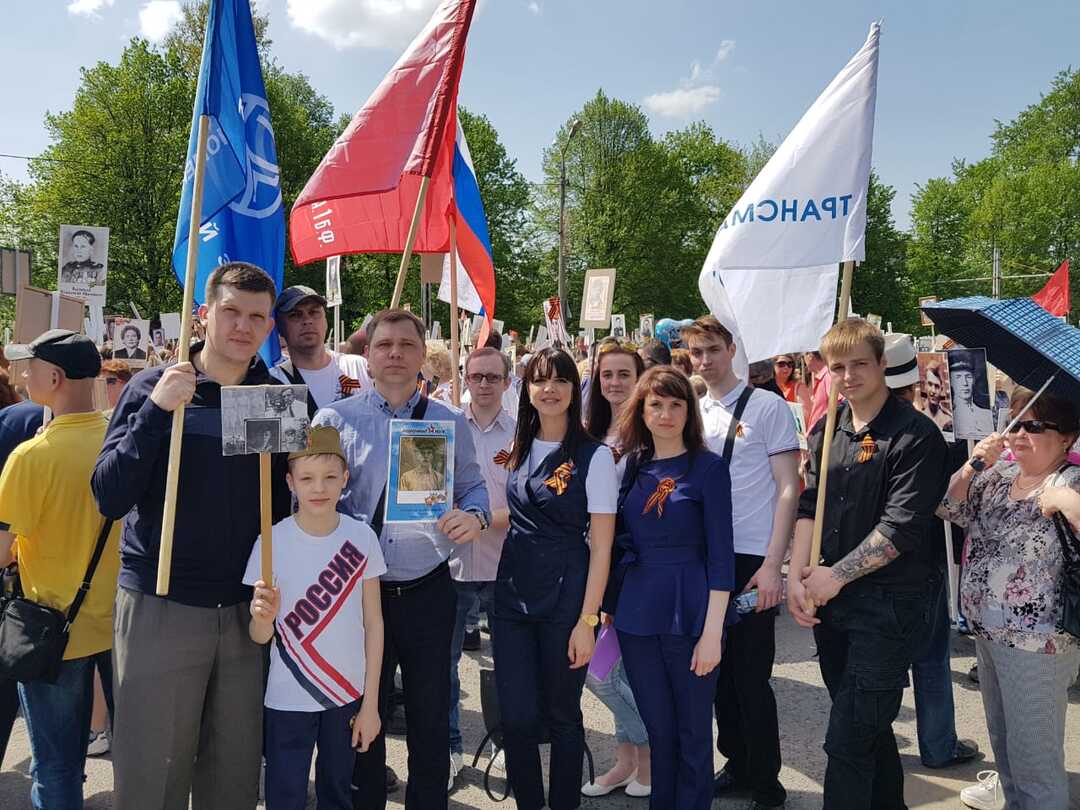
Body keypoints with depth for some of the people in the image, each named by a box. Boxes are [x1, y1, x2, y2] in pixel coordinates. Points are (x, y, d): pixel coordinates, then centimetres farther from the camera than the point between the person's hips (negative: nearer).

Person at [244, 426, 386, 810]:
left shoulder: (361, 538, -7)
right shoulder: (272, 541, -11)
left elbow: (373, 623, -1)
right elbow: (260, 637, -7)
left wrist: (370, 703, -1)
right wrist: (262, 617, -30)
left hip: (348, 695, 2)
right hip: (289, 700, -1)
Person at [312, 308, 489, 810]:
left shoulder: (451, 423, 5)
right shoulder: (335, 420, 2)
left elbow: (472, 486, 7)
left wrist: (474, 516, -15)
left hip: (429, 592, 1)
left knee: (431, 716, 13)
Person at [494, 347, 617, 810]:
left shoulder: (594, 455, -7)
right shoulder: (517, 449, 7)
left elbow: (601, 546, -9)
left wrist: (587, 619, -13)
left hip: (565, 598, -4)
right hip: (512, 594, 4)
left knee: (561, 714, 10)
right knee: (516, 716, 5)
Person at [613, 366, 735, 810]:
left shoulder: (708, 466, -6)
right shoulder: (631, 466, 7)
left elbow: (720, 553, -9)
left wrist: (712, 632, -14)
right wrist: (609, 606, 9)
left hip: (690, 615, -4)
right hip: (636, 614, 4)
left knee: (692, 733, 10)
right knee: (658, 730, 16)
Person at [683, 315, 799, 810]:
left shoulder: (768, 407, -5)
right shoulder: (692, 413, 10)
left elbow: (789, 490, -8)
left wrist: (772, 565, -14)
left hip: (752, 560, -5)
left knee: (752, 676, 1)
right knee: (719, 670, 14)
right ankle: (736, 765, 32)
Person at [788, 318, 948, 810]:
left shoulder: (915, 435, -13)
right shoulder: (826, 430, 8)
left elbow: (901, 527, -18)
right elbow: (809, 505, 7)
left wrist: (836, 575, -16)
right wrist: (797, 575, -5)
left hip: (890, 603, -6)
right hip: (832, 600, 7)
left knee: (848, 741, -4)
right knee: (869, 728, 21)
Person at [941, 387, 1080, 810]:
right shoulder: (1000, 471, 4)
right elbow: (950, 509, 3)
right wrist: (973, 464, -9)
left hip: (1035, 640, -7)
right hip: (987, 627, 7)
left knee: (1033, 752, 5)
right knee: (1000, 731, 27)